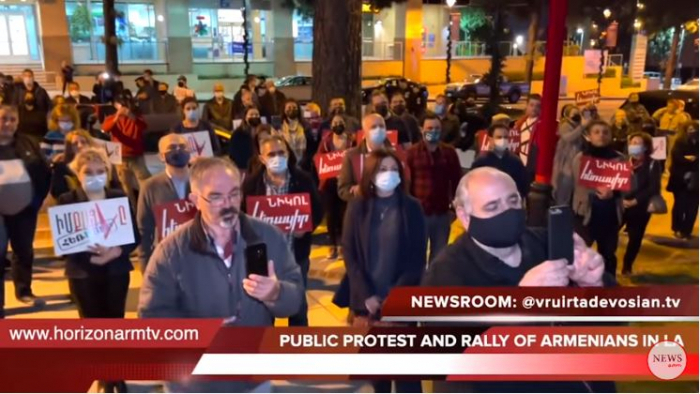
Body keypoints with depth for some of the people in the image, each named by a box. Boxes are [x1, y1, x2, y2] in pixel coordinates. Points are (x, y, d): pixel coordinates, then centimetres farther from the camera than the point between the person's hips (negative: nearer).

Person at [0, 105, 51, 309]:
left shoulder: (28, 143, 4)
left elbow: (44, 172, 3)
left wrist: (38, 198, -7)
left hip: (25, 207, 3)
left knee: (24, 249, 14)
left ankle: (24, 290, 31)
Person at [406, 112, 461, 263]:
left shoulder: (449, 152, 4)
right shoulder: (412, 152, -3)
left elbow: (456, 180, 8)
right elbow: (406, 182, -4)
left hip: (442, 213, 2)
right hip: (419, 212, -2)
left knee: (439, 254, 14)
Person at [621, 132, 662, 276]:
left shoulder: (653, 165, -1)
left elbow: (653, 188, -10)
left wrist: (635, 201, -18)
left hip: (640, 208, -1)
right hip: (619, 205, 1)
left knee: (635, 239, 8)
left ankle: (627, 267, 26)